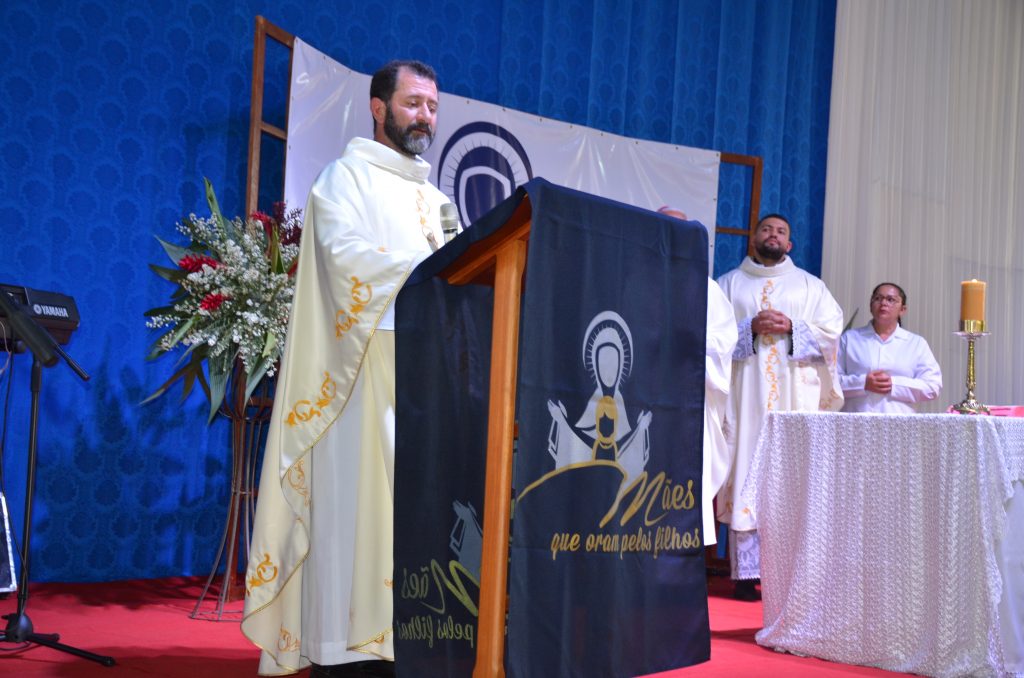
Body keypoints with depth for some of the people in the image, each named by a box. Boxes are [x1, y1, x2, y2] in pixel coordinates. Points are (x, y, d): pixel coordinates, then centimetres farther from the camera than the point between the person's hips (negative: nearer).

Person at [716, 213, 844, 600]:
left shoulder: (810, 286, 17)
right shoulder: (729, 284, 14)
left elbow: (831, 330, 7)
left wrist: (791, 328, -7)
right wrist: (751, 327, -11)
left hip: (796, 394, 1)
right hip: (745, 395, -1)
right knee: (746, 473, -6)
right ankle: (746, 572, -4)